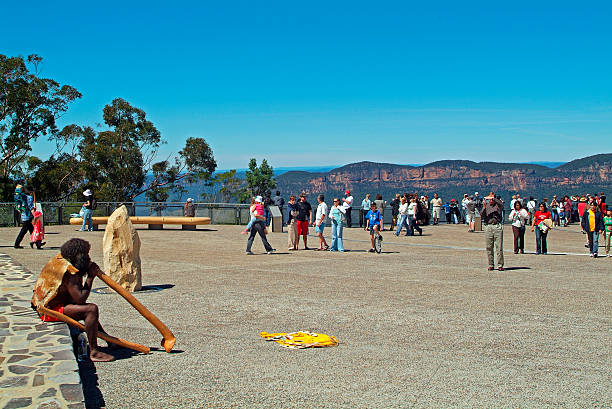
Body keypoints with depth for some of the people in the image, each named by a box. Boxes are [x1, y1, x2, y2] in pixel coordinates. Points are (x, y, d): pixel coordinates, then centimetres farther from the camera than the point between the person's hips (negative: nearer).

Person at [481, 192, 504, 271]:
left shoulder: (497, 205, 7)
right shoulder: (486, 205, 13)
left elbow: (501, 204, -17)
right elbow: (482, 215, 0)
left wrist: (493, 199, -23)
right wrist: (484, 207, -15)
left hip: (497, 226, -2)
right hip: (488, 227, 2)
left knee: (499, 247, -4)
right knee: (489, 247, 3)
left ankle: (500, 265, -2)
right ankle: (491, 265, 10)